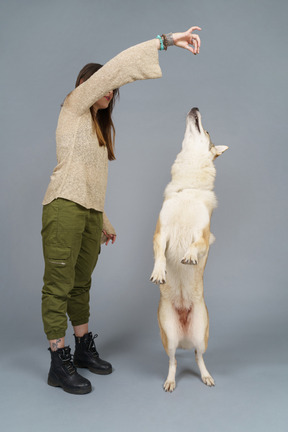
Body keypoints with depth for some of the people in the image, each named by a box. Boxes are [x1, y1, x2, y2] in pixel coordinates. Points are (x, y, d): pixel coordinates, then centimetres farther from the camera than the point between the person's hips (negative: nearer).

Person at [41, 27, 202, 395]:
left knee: (81, 284, 14)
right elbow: (115, 69, -9)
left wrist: (104, 222, 19)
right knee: (59, 285, -3)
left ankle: (83, 350, 25)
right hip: (65, 207, -8)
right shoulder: (73, 106, 3)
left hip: (91, 213, 8)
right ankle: (59, 365, 4)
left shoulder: (99, 126, 24)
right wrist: (167, 41, -13)